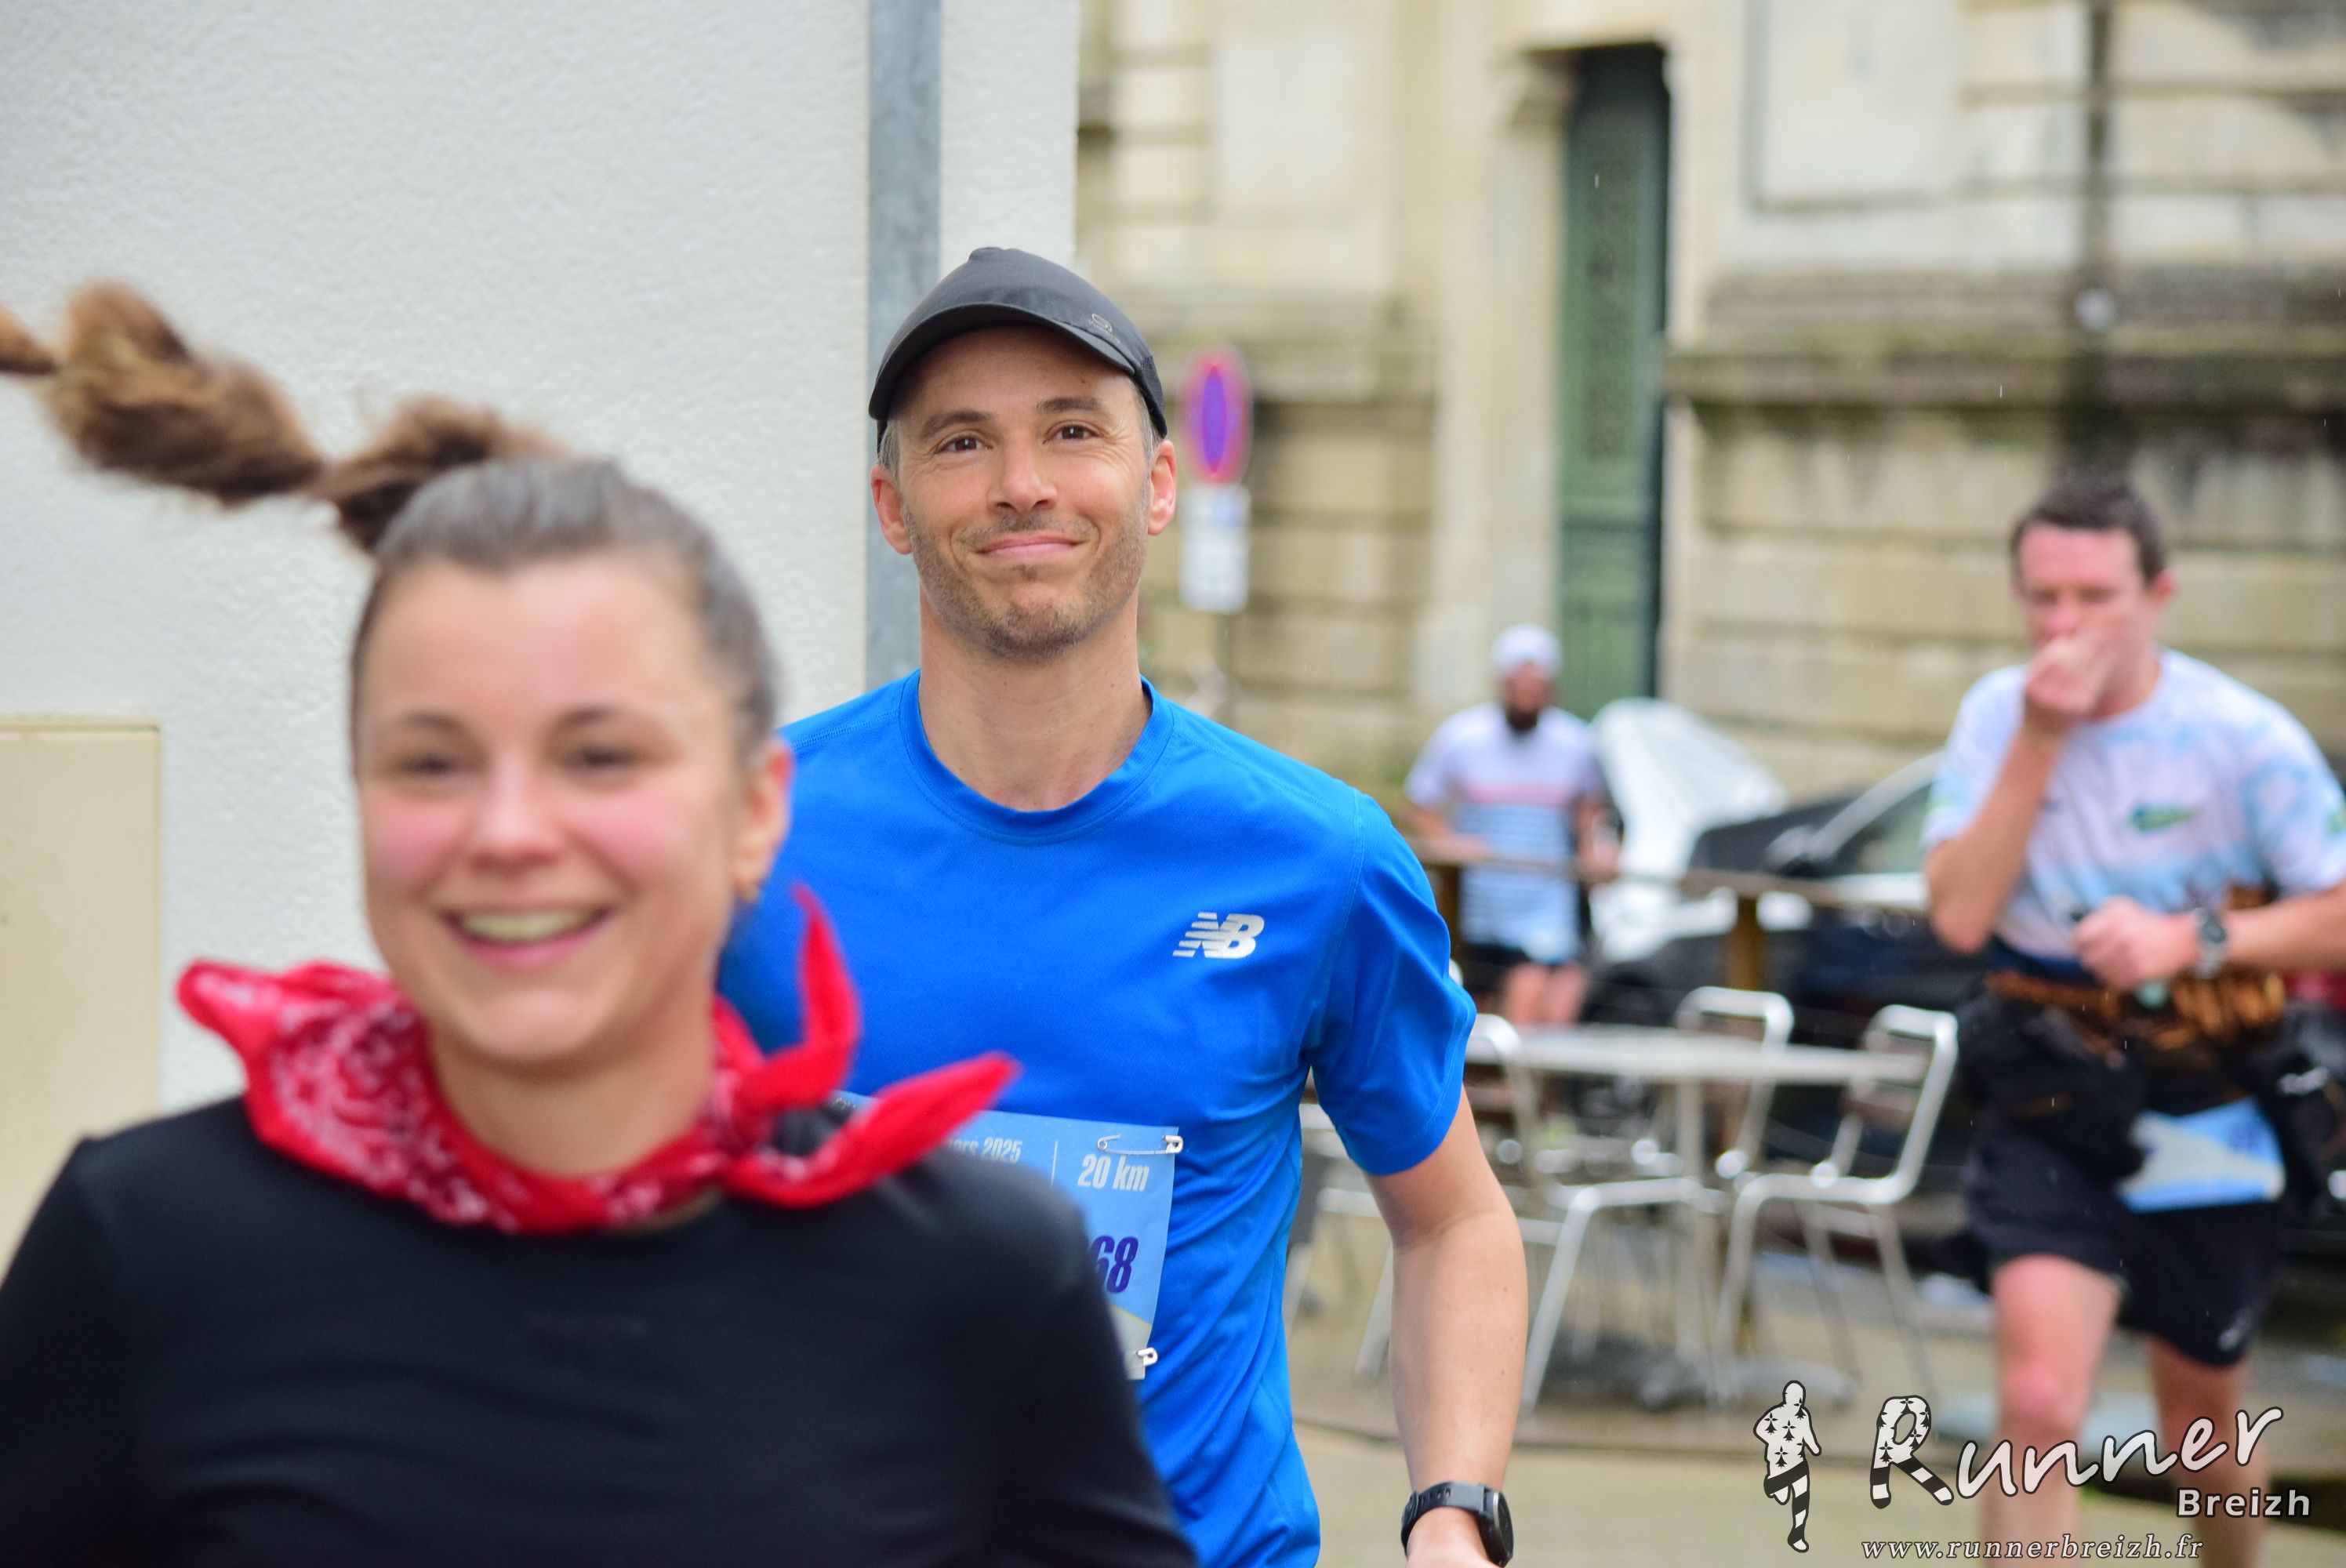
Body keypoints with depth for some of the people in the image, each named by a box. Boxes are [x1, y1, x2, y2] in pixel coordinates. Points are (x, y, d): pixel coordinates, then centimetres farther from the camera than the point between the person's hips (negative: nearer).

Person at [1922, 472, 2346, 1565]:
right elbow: (1958, 916, -17)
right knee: (2038, 1405, -19)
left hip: (2205, 1117, 0)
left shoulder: (2243, 738, -14)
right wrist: (2040, 741, -23)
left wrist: (2192, 939, -25)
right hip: (2052, 1113, 0)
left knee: (2202, 1422, 17)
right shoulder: (1998, 715, -7)